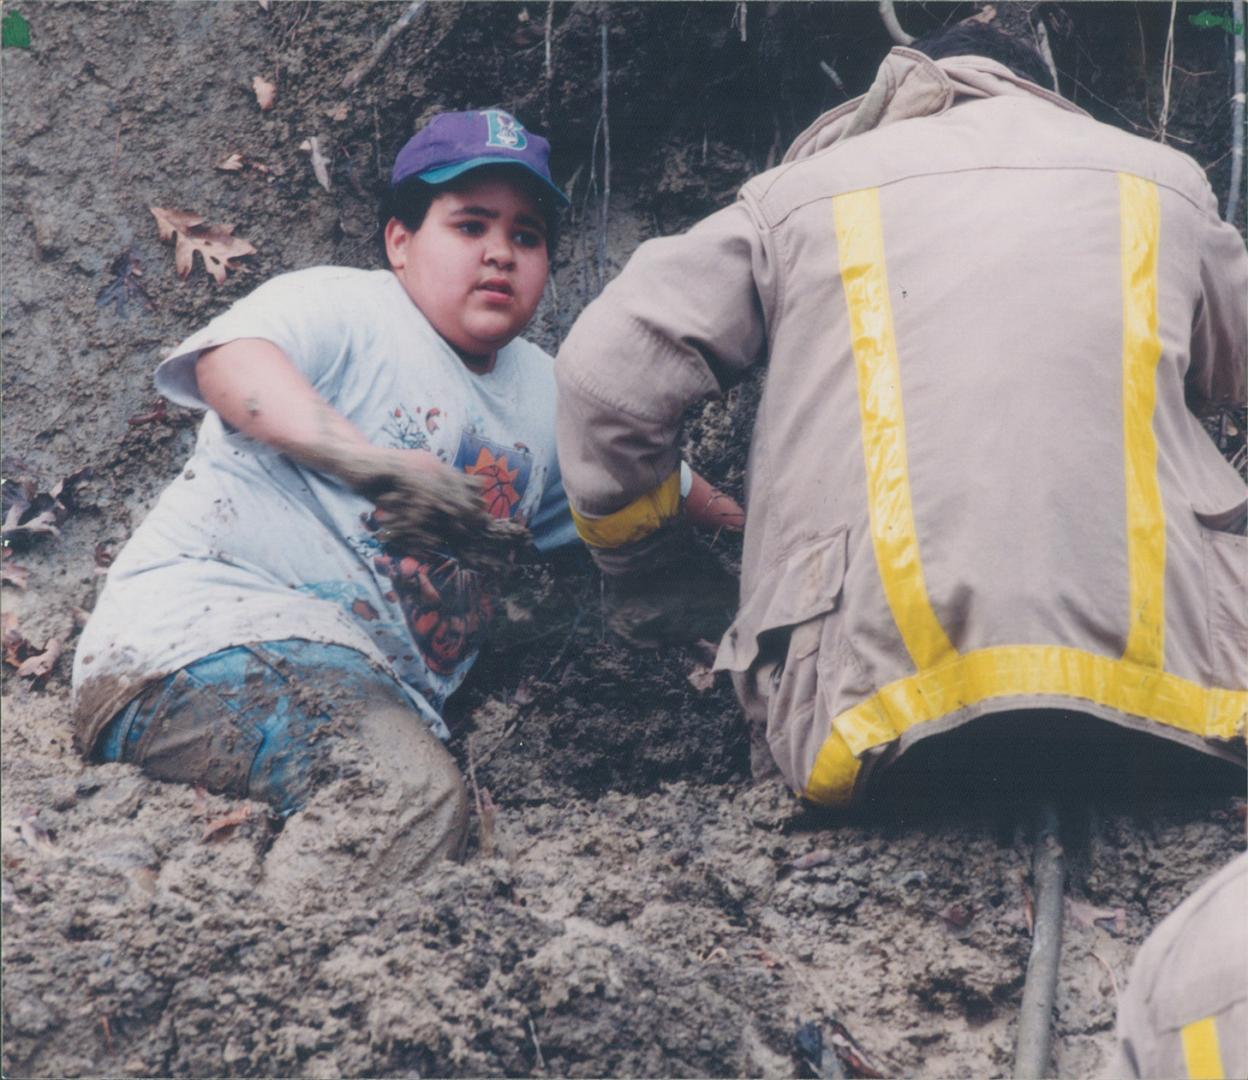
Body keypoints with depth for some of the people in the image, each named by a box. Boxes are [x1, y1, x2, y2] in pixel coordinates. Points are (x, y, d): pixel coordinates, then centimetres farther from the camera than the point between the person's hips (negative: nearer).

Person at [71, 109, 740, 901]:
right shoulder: (343, 308, 1)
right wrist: (369, 461, -39)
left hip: (381, 699, 8)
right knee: (412, 792, -37)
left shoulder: (545, 394, 26)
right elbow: (231, 359, -25)